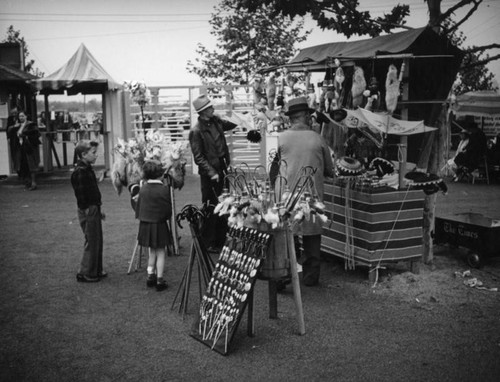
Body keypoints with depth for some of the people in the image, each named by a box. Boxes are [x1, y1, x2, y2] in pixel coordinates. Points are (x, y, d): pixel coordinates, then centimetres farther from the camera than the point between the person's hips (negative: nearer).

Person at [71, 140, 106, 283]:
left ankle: (96, 270, 27)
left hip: (94, 210, 10)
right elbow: (81, 194, -21)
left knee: (97, 241, 16)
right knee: (91, 242, -2)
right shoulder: (80, 172, -18)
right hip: (88, 212, -10)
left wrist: (98, 210, 22)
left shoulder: (87, 169, 13)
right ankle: (85, 273, 8)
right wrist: (87, 210, -21)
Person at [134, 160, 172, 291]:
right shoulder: (164, 189, -14)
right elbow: (168, 209, -10)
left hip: (145, 225, 5)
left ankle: (150, 276, 24)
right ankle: (159, 280, 7)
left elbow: (138, 208, 5)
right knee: (160, 251, 4)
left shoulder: (143, 189, -1)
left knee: (152, 251, 19)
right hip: (159, 225, -5)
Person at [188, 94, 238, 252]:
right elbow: (198, 157, -15)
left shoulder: (216, 121, 4)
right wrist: (212, 173, -19)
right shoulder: (196, 131, -15)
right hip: (209, 173, -7)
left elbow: (230, 125, 24)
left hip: (222, 168, 7)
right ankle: (209, 243, 12)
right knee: (211, 208, 0)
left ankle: (222, 240, 26)